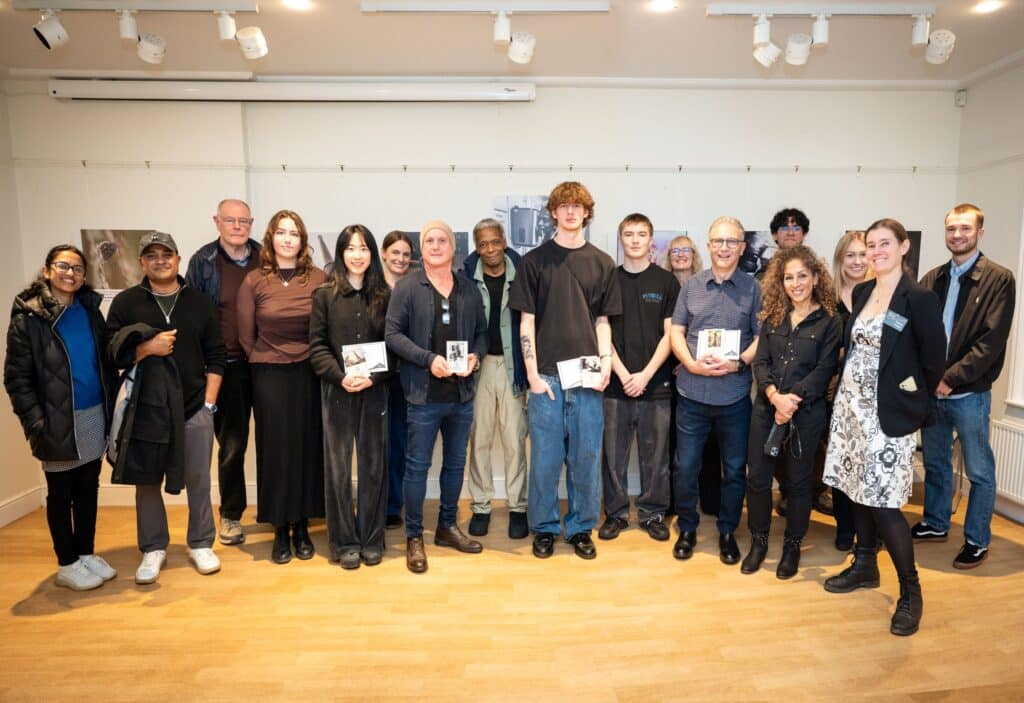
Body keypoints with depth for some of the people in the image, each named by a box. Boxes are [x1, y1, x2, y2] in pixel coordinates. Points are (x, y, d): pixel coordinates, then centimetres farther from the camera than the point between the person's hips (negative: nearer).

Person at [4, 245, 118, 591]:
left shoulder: (90, 309, 7)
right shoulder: (28, 315, -7)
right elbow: (16, 376, -9)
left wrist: (110, 404, 5)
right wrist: (35, 421, -16)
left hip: (94, 417, 4)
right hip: (59, 421, -4)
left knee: (89, 489, 13)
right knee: (61, 493, 8)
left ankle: (87, 554, 27)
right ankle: (67, 565, 21)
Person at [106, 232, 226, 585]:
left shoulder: (200, 302, 5)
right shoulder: (125, 302, 3)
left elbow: (216, 356, 3)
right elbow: (110, 354, 0)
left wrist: (209, 402, -3)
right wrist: (147, 348, -16)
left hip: (194, 408, 0)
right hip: (145, 408, 0)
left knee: (198, 480, 7)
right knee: (147, 482, 9)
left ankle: (200, 544, 22)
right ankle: (153, 549, 25)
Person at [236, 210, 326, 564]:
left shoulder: (318, 279, -2)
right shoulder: (254, 281, -2)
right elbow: (246, 336, 4)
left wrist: (318, 363, 1)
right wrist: (266, 363, 8)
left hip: (309, 374, 0)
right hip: (269, 376, 0)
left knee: (308, 448, 7)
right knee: (275, 450, 6)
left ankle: (302, 528, 22)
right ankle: (281, 531, 19)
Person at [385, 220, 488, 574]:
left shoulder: (469, 288, 7)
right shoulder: (407, 287, -4)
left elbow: (482, 331, 11)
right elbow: (392, 333, -9)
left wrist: (475, 355, -9)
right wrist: (429, 359, -18)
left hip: (462, 392, 5)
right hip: (424, 393, -4)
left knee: (455, 462, 15)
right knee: (418, 465, 3)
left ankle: (448, 526, 32)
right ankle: (414, 537, 18)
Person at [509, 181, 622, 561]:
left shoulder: (602, 263, 9)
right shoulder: (535, 261, 4)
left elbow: (603, 321, 11)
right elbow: (526, 322, 1)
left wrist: (605, 364, -2)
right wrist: (532, 374, -6)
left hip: (587, 376, 2)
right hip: (546, 374, -1)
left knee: (586, 456, 8)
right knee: (545, 455, 6)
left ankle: (581, 528, 24)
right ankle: (544, 528, 23)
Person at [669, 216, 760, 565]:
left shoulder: (753, 288, 1)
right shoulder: (691, 286, 6)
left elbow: (762, 337, 0)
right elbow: (676, 332, 5)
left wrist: (738, 362, -17)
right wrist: (692, 363, -12)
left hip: (734, 395, -1)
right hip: (692, 392, 1)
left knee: (734, 469, 11)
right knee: (685, 467, 7)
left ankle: (727, 532, 30)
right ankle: (687, 529, 27)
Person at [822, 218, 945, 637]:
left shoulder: (919, 298, -11)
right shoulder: (861, 292, 9)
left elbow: (934, 359, -7)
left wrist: (914, 399, 2)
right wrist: (849, 385, 10)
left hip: (888, 412, -6)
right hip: (852, 403, 7)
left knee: (882, 501, -6)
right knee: (857, 489, 14)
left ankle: (910, 592, 12)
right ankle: (865, 566, 31)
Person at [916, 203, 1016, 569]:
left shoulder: (999, 279, -7)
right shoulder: (933, 278, 7)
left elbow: (991, 341, -14)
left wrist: (951, 378, -17)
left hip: (969, 392, -4)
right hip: (930, 390, 5)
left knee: (979, 471, 8)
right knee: (935, 463, 17)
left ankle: (977, 540, 22)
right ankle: (936, 524, 33)